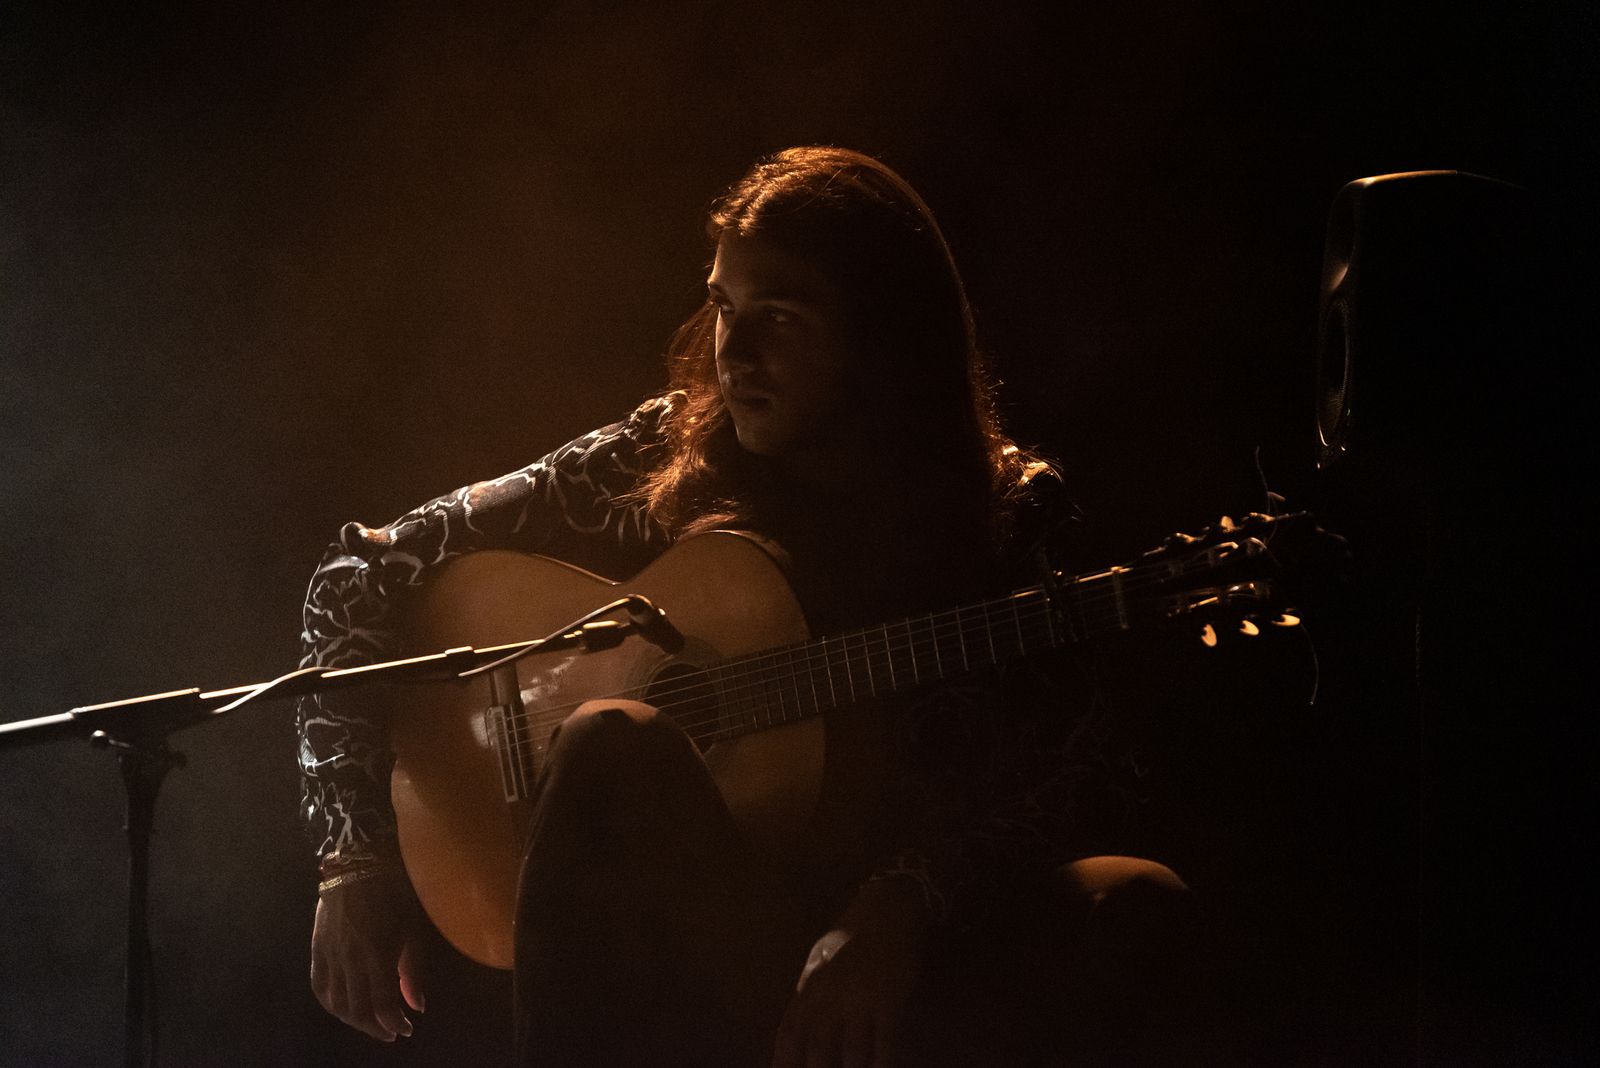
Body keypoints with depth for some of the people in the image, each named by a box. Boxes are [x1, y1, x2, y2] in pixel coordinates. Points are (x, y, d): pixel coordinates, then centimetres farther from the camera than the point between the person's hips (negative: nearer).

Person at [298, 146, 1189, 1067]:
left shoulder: (1007, 512, -1)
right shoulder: (663, 462, -1)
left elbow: (1092, 778, -12)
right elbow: (364, 575, 2)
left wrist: (907, 898, -30)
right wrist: (359, 854, -8)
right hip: (671, 951, 0)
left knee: (1139, 904, -29)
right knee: (613, 743, -31)